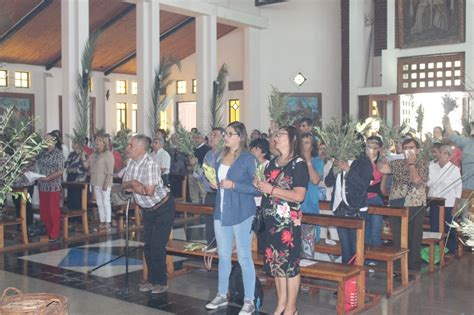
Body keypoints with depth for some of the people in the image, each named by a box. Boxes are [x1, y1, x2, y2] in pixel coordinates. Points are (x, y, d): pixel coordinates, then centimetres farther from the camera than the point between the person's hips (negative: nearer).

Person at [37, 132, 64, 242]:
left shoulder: (58, 154, -7)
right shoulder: (43, 153, 9)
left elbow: (60, 171, -12)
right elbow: (39, 166, 14)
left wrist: (48, 178, -20)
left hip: (54, 186, -6)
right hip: (42, 186, 6)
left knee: (53, 210, 0)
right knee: (43, 210, 9)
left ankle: (54, 235, 7)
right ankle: (46, 232, 21)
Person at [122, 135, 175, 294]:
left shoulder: (150, 164, -26)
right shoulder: (131, 162, 1)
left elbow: (149, 191, -30)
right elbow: (123, 185, 3)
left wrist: (132, 186, -14)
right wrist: (133, 183, -20)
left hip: (163, 208, -8)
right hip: (147, 210, 8)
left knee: (157, 246, -6)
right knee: (147, 245, 11)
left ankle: (161, 282, 9)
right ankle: (152, 280, 24)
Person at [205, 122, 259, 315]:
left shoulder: (248, 158, -9)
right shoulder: (222, 156, 10)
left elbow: (257, 188, -12)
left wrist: (234, 185, -19)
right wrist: (214, 182, 6)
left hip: (241, 213, -6)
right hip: (221, 212, 6)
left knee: (244, 257, 0)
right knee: (223, 256, 15)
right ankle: (222, 295, 27)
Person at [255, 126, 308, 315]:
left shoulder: (298, 164, -9)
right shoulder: (273, 162, 13)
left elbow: (299, 196, -17)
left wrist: (271, 189, -17)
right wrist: (260, 185, 2)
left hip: (289, 221, -7)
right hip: (272, 220, 7)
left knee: (290, 263, 0)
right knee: (275, 262, 12)